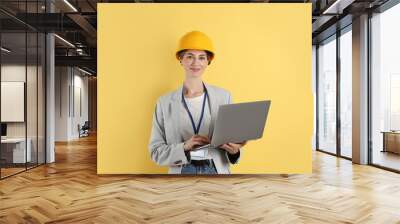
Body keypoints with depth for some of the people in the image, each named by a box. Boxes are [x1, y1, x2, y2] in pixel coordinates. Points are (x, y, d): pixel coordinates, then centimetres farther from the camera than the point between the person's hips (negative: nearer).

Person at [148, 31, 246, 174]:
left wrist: (234, 150, -16)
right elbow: (156, 151, 0)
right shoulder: (165, 102, 1)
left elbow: (233, 139, 6)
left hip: (216, 171, 1)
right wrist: (184, 147, -16)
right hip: (182, 172, 0)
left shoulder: (223, 96, 2)